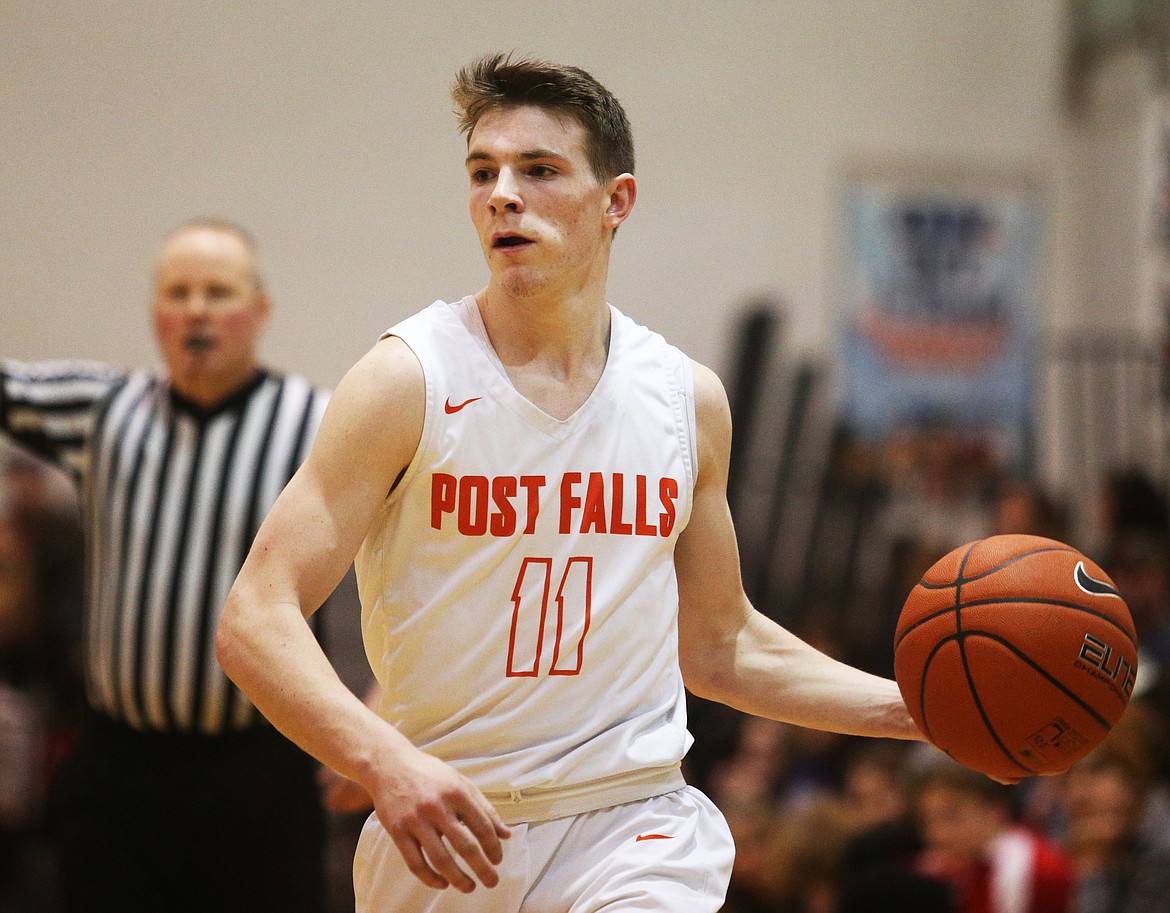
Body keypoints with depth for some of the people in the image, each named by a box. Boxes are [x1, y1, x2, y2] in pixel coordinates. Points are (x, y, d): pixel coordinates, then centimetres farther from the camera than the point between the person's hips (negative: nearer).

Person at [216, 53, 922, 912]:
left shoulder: (688, 398, 5)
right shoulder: (410, 381, -8)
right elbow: (254, 621, -15)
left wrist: (916, 709, 8)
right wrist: (383, 760, -31)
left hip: (631, 820, 1)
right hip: (442, 839, -1)